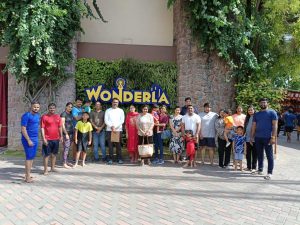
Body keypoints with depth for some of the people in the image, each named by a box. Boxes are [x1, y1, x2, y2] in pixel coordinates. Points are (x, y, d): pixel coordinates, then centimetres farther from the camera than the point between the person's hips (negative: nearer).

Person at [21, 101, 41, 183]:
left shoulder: (38, 116, 11)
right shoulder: (26, 115, -13)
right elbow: (23, 129, -17)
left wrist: (36, 138, 16)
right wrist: (28, 140, -19)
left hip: (35, 139, 8)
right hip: (28, 139, -8)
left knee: (32, 157, 12)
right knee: (29, 157, -6)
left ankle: (27, 174, 22)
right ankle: (28, 177, 0)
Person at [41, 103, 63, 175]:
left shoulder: (58, 116, 8)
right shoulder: (44, 117, -6)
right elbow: (42, 128, -9)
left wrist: (61, 136, 9)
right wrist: (44, 138, -15)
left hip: (56, 139, 5)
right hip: (47, 139, -5)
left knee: (54, 154, 13)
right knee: (46, 154, 0)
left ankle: (53, 168, 24)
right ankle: (45, 169, 7)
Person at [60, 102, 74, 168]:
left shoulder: (71, 114, 13)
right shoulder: (63, 114, -8)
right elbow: (62, 125, -13)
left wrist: (73, 132, 12)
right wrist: (66, 134, -16)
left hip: (71, 133, 7)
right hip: (66, 133, -7)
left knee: (68, 148, 11)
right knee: (66, 148, -7)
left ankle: (66, 162, 20)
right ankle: (64, 163, -3)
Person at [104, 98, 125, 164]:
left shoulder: (121, 111, 10)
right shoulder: (108, 110, 11)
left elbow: (122, 120, 1)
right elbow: (106, 120, 2)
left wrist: (115, 127, -9)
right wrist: (111, 126, -11)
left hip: (118, 130, 0)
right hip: (109, 129, 0)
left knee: (118, 144, 1)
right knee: (110, 144, -1)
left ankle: (119, 158, 6)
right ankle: (110, 158, 4)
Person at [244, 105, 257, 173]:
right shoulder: (247, 117, 13)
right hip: (248, 138, 6)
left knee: (254, 153, 0)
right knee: (248, 153, 12)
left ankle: (254, 168, 6)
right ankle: (249, 167, 22)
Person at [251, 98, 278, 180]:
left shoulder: (272, 112, 0)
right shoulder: (256, 114, 14)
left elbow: (274, 125, -6)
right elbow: (253, 126, 15)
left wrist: (273, 137, -14)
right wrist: (252, 137, 9)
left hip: (267, 138, -5)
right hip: (258, 138, 5)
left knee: (269, 156, -1)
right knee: (259, 155, 13)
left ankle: (269, 173, 3)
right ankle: (260, 169, 25)